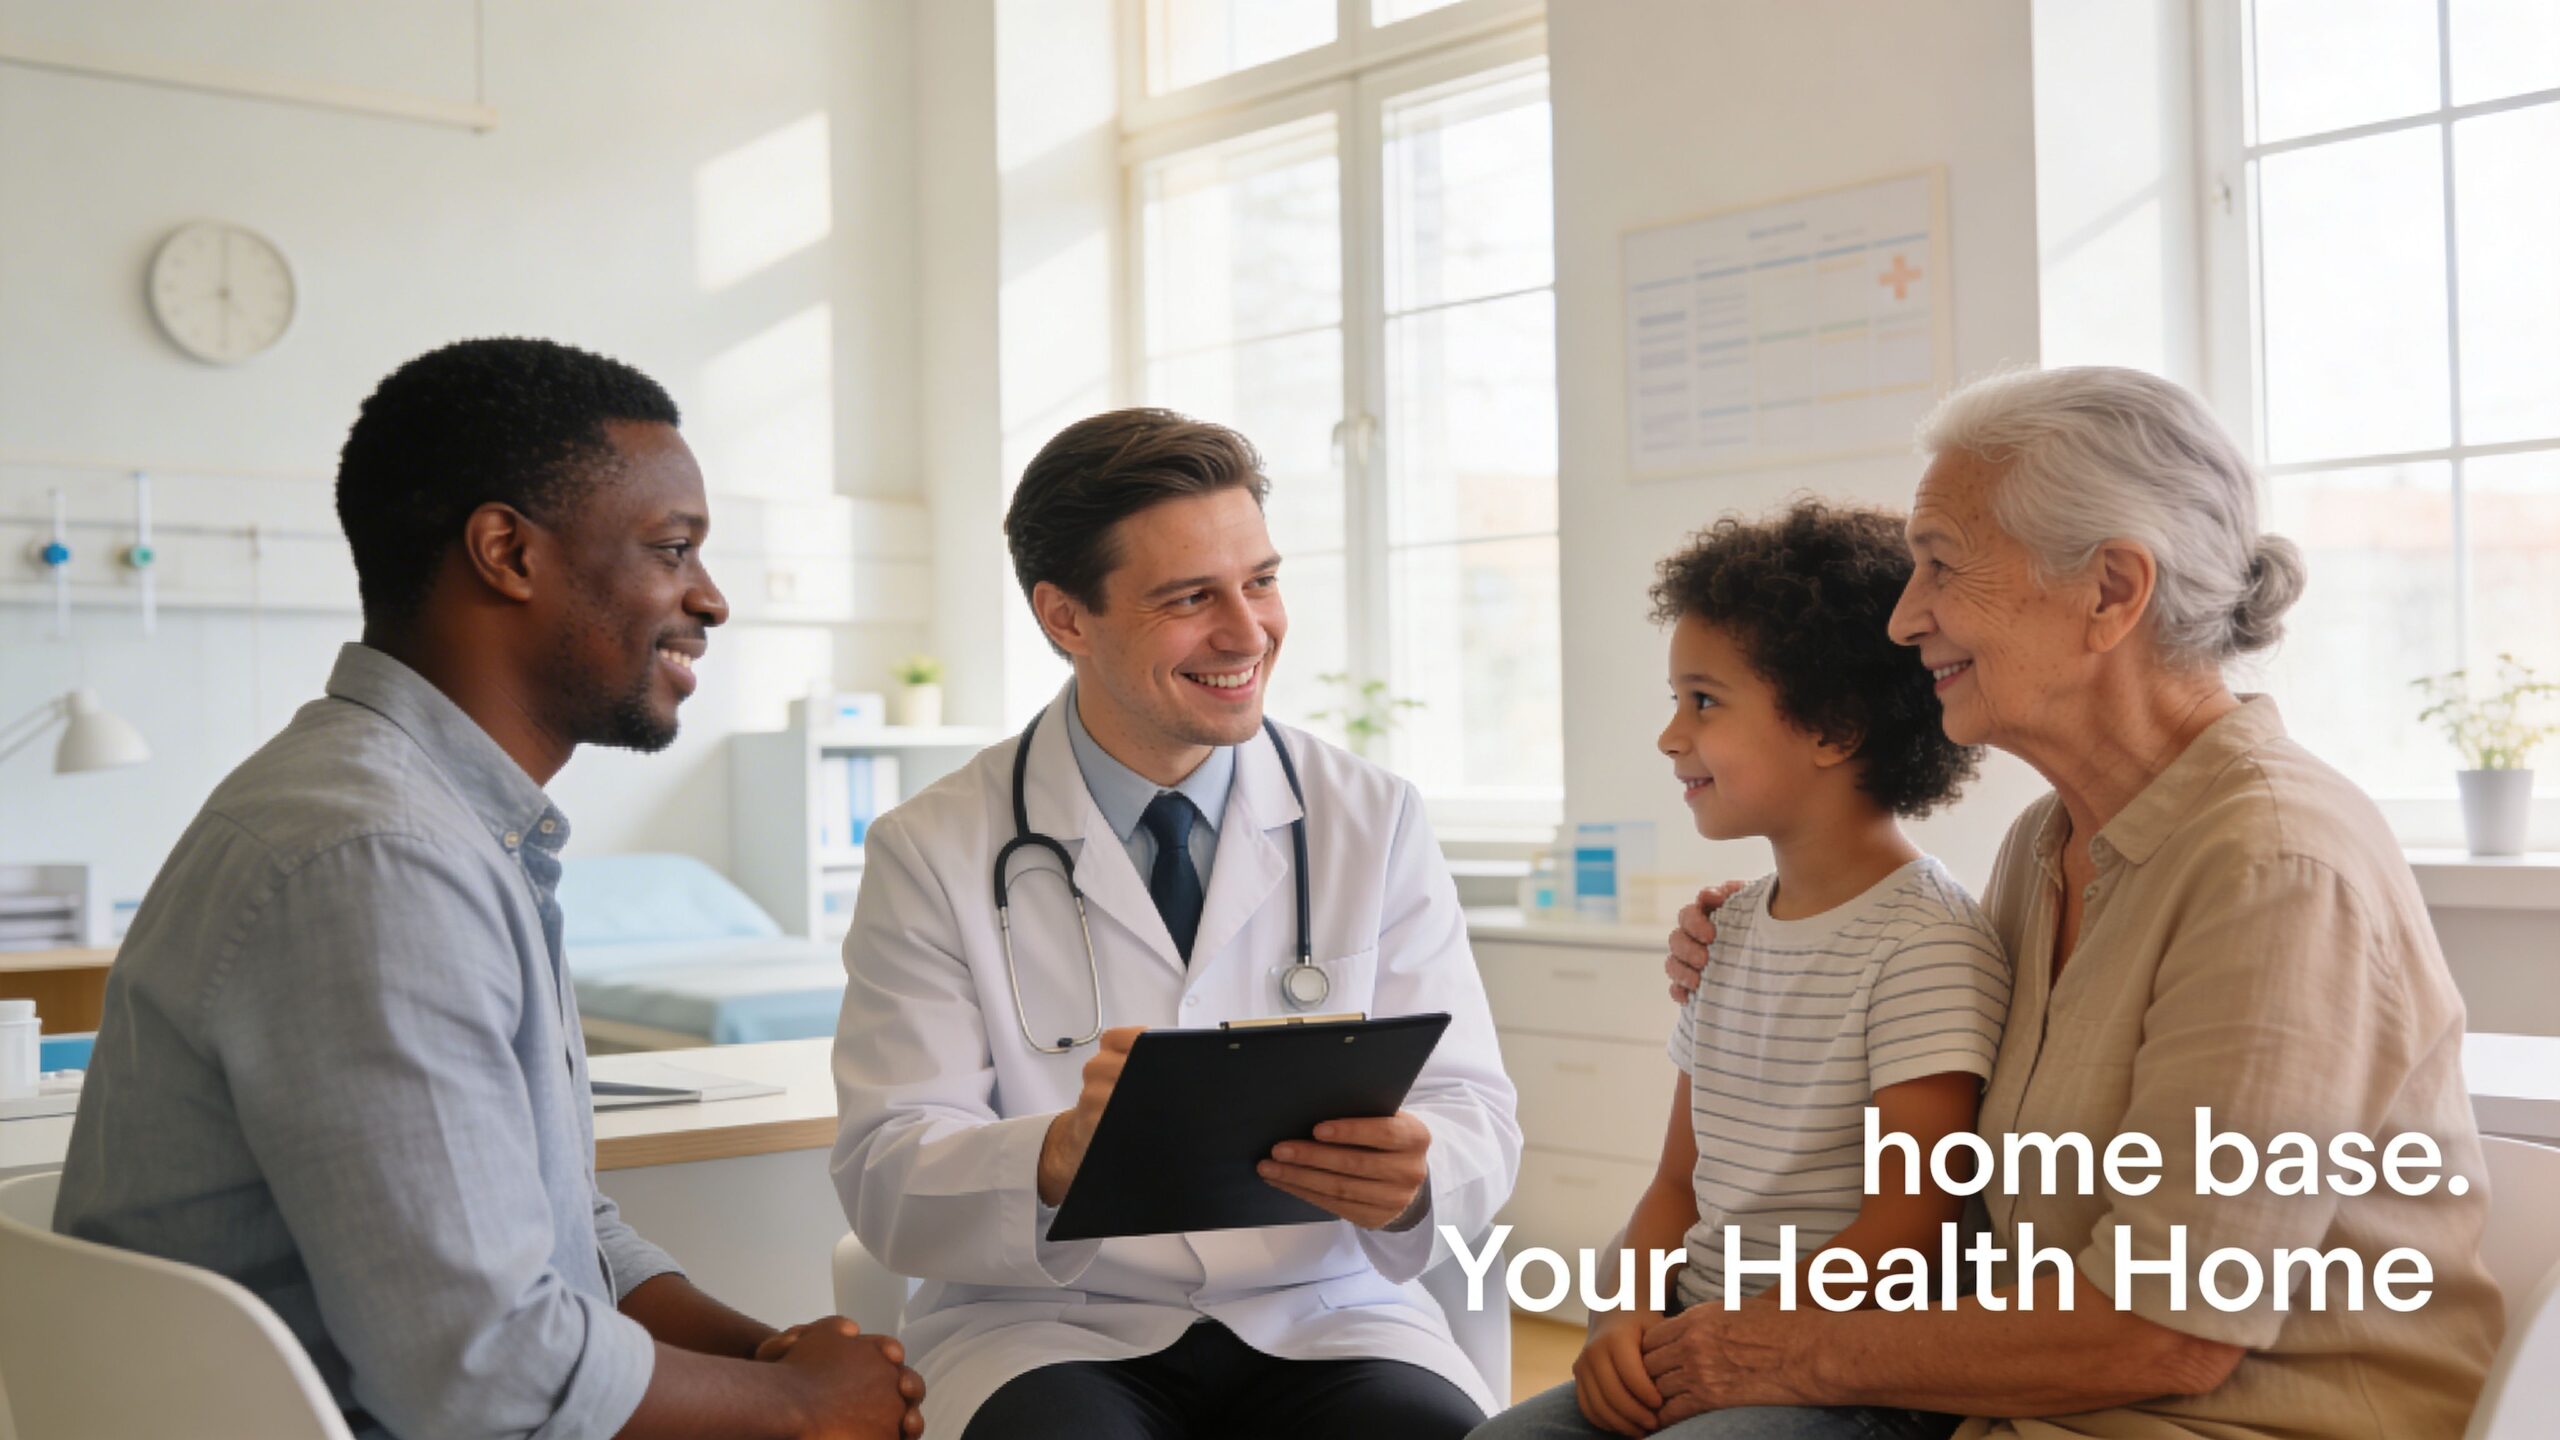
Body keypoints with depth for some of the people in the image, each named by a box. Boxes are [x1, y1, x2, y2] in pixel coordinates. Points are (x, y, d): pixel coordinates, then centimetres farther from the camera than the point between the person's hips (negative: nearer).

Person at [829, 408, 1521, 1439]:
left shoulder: (1378, 823, 5)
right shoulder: (933, 852, -2)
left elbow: (1474, 1113, 1)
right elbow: (888, 1181, -7)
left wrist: (1412, 1177, -24)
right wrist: (1063, 1154, -30)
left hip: (1325, 1321, 2)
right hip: (1046, 1330, -2)